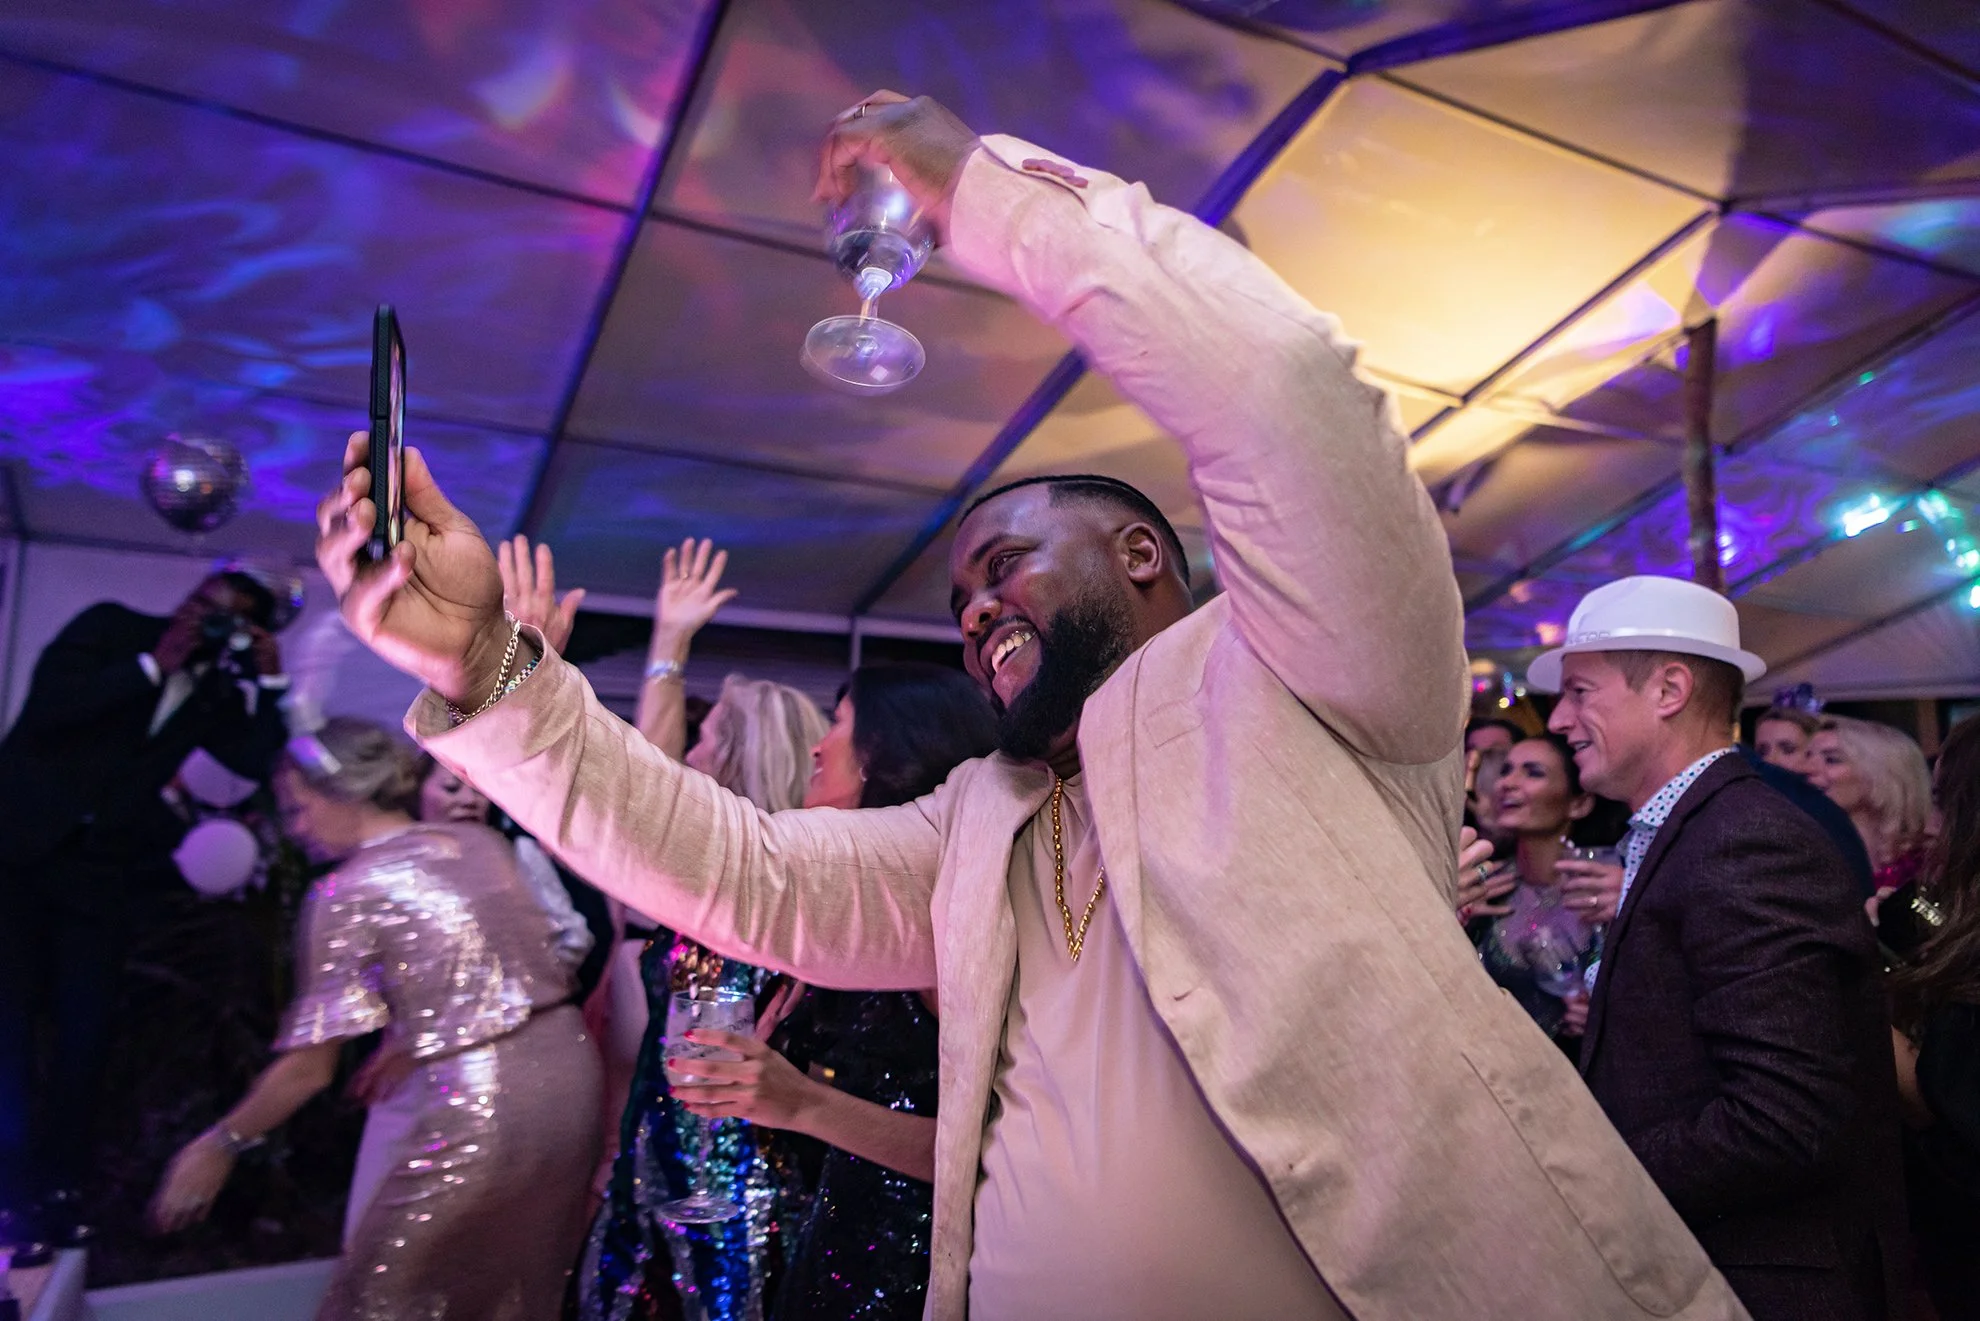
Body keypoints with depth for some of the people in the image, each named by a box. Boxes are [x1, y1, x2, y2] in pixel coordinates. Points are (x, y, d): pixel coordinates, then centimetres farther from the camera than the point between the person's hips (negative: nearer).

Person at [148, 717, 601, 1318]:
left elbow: (309, 1069, -4)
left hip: (478, 1111, -6)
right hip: (570, 1068, 6)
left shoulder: (346, 895, -8)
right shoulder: (483, 842, 8)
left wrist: (220, 1143, 10)